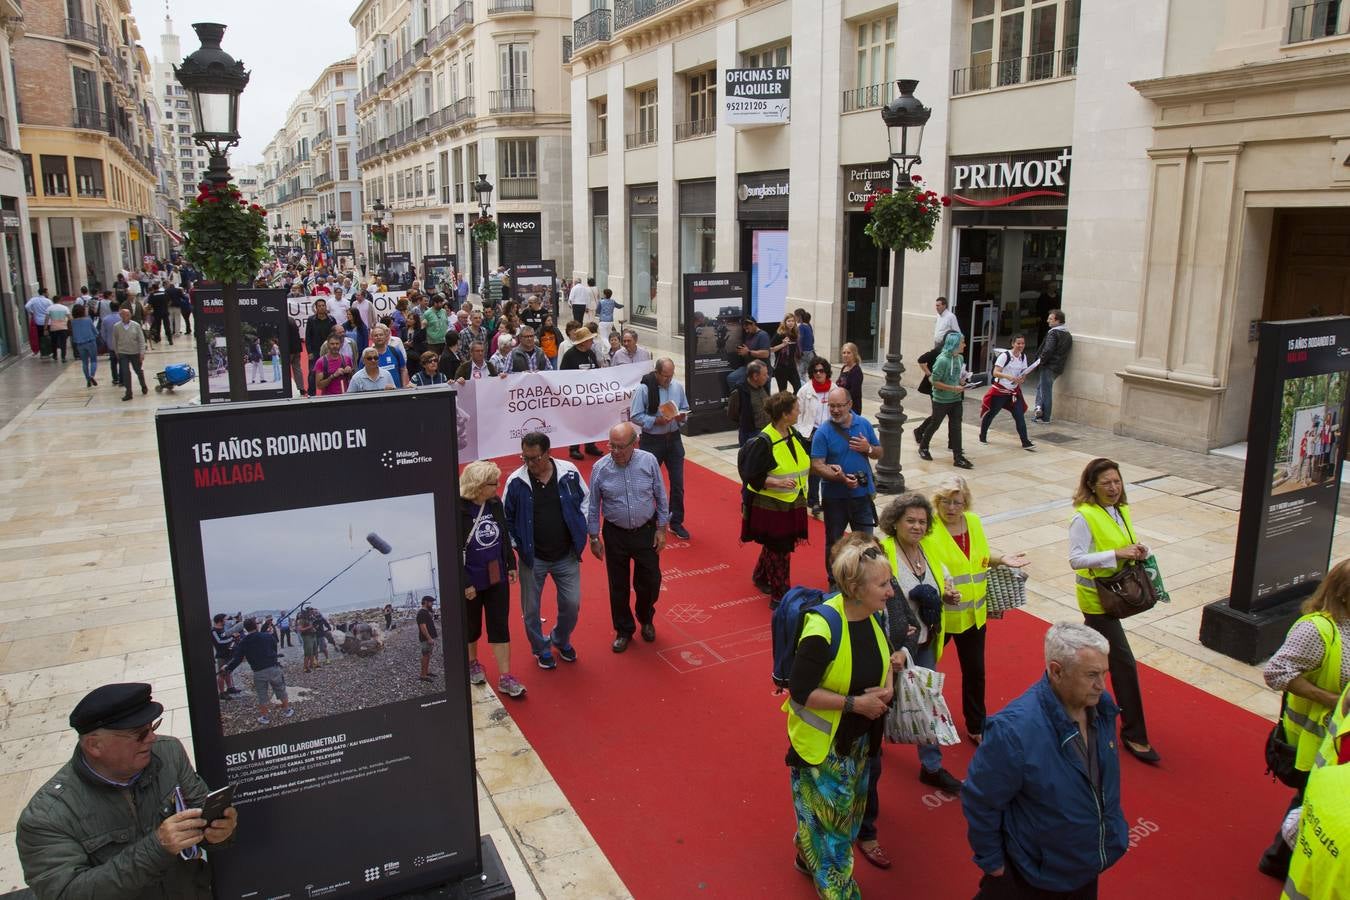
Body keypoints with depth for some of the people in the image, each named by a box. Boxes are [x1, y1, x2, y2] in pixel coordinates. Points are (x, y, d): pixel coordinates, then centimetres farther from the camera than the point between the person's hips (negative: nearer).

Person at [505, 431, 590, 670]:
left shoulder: (569, 473, -11)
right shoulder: (516, 482, -13)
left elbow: (585, 499, 6)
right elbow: (506, 518, 0)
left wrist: (581, 529, 1)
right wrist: (514, 546, -4)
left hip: (567, 556, 1)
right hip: (532, 558, -1)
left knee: (572, 604, 9)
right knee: (531, 610, 11)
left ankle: (561, 640, 39)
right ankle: (541, 649, 37)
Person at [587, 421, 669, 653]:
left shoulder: (649, 462, -13)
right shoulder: (601, 468, -13)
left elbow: (661, 497, -2)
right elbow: (593, 506, -3)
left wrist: (662, 529, -1)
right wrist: (594, 538, 0)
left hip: (646, 532, 0)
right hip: (615, 535, 0)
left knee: (650, 582, 11)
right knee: (619, 587, 10)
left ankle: (646, 621, 41)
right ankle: (624, 631, 32)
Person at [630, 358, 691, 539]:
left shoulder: (678, 386, -1)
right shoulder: (644, 388, -15)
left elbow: (685, 409, 11)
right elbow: (635, 415, -13)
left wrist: (682, 416, -11)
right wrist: (655, 421, -23)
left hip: (674, 439, 4)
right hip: (652, 440, -4)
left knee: (678, 483, 8)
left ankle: (676, 522, 22)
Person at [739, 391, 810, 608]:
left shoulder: (793, 434, 2)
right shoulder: (763, 442, -22)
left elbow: (805, 461, 19)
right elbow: (751, 476, -20)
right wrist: (778, 482, -29)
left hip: (791, 504, 8)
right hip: (770, 507, -8)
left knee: (774, 546, 22)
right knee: (779, 550, 2)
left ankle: (760, 577, 47)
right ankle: (779, 597, 15)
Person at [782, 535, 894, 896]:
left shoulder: (874, 616, -9)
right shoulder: (822, 629, -32)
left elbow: (883, 655, 11)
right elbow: (800, 692, -27)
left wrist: (887, 684, -9)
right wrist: (855, 703, -25)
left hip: (860, 738, 8)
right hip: (823, 743, -8)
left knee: (846, 809, 26)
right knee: (828, 816, 9)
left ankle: (809, 857, 50)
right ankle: (835, 886, 31)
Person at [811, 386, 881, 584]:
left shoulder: (864, 425, 0)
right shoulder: (823, 433, -12)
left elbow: (879, 453, 10)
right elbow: (817, 465, -16)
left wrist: (868, 448, -13)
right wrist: (841, 478, -29)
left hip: (862, 493, 2)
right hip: (834, 496, -2)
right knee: (834, 541, 13)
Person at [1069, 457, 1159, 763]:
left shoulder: (1121, 510, 5)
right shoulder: (1084, 516, -20)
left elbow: (1123, 545, 15)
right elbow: (1076, 559, -24)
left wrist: (1139, 552, -7)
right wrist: (1117, 555, -28)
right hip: (1096, 596, -8)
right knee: (1124, 662, -6)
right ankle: (1133, 734, 4)